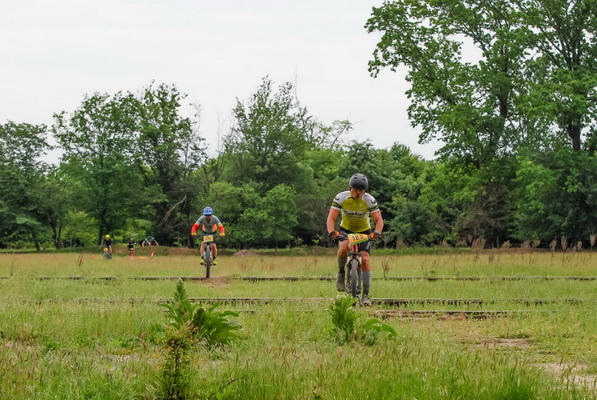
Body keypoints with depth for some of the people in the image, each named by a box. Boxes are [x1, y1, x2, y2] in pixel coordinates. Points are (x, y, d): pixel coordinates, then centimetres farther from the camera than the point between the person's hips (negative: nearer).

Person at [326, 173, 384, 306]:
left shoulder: (369, 200, -20)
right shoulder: (341, 198, -20)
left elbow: (379, 220, -21)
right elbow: (331, 217, -22)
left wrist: (377, 232, -42)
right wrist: (331, 231, -42)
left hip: (364, 231, 0)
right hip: (346, 230, 0)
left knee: (365, 259, -17)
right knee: (343, 249, -33)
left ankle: (366, 295, -13)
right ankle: (341, 273, -6)